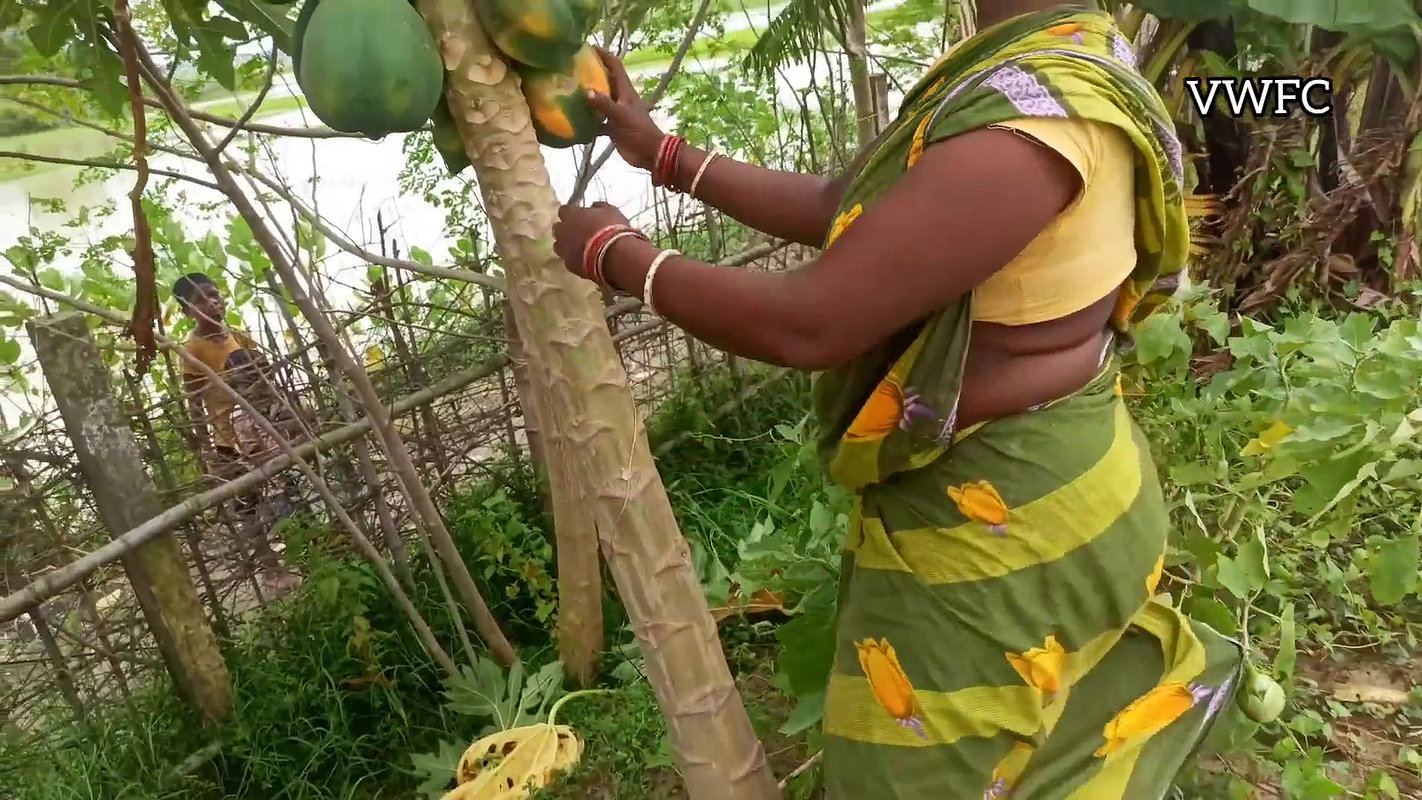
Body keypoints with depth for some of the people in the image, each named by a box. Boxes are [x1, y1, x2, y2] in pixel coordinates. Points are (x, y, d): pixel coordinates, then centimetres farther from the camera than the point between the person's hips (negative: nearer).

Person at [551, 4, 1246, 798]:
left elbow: (808, 325, -31)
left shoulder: (1035, 112, -32)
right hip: (1021, 489, 9)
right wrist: (664, 153, 9)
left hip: (997, 519, -9)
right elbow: (844, 211, 8)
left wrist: (615, 254, -16)